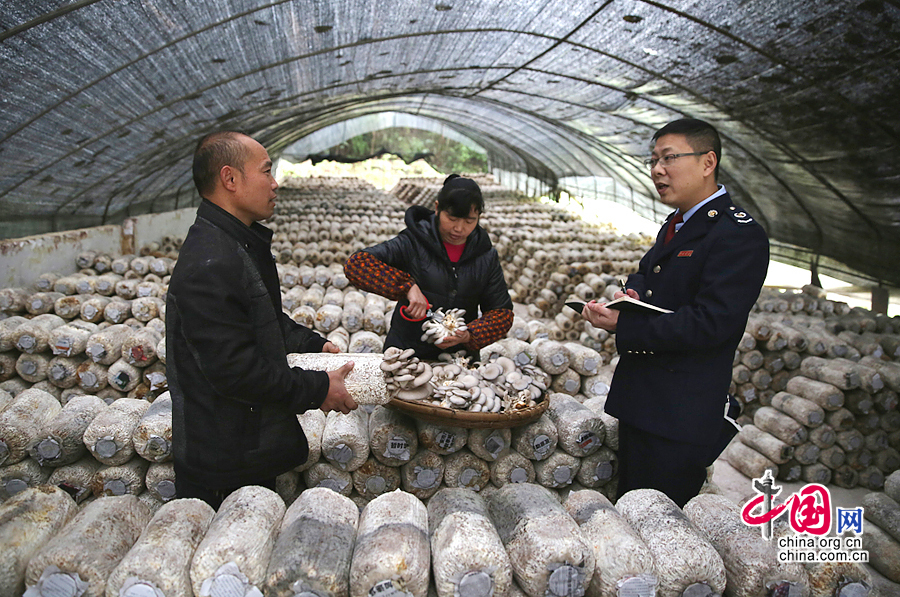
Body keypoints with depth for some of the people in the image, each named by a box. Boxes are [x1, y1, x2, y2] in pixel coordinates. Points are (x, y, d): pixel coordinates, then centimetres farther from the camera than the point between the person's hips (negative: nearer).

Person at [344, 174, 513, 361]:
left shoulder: (486, 255, 6)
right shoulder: (414, 242, -5)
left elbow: (502, 311, 9)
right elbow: (356, 264, -13)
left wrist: (470, 335, -11)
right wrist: (407, 286, -23)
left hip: (460, 359, 3)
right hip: (405, 357, -2)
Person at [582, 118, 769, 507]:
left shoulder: (740, 235, -16)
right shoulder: (675, 224, 14)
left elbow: (709, 323, -24)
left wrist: (623, 326, -23)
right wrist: (632, 293, 2)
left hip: (681, 413, -9)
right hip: (638, 400, 9)